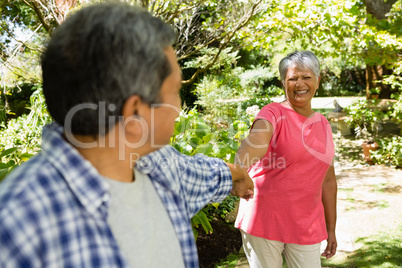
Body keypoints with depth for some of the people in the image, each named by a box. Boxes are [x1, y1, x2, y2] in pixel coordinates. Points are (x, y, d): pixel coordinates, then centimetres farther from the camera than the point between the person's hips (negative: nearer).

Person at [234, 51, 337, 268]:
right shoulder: (274, 114, -9)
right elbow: (255, 142, -32)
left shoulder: (323, 125, 9)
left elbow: (328, 180, 15)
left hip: (306, 225, 5)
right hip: (264, 219, -4)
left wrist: (331, 229, 15)